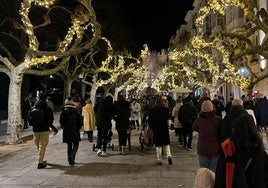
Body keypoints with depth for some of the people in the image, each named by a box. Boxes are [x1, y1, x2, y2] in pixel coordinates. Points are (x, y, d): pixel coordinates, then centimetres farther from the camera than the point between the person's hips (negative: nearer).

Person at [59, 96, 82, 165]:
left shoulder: (63, 112, -3)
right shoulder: (75, 111, -8)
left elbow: (61, 121, -3)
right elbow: (80, 120, -6)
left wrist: (64, 127, 14)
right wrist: (78, 128, 9)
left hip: (66, 131, 2)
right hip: (75, 131, -2)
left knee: (69, 146, 14)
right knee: (75, 145, 9)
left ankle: (70, 160, 16)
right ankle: (72, 156, -14)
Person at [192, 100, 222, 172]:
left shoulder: (199, 120, -9)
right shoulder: (218, 120, -13)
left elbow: (194, 128, 10)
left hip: (202, 148, 1)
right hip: (215, 149, -1)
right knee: (213, 172, 9)